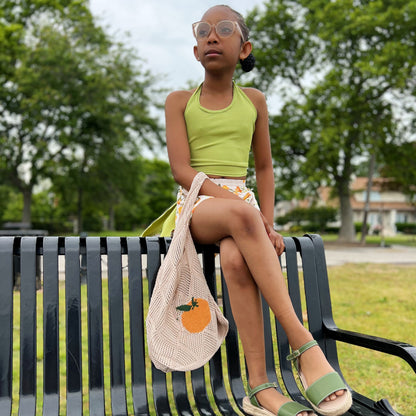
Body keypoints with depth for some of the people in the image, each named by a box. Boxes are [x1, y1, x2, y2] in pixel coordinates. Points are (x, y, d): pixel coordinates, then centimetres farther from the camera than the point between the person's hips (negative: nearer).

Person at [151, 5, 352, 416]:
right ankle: (303, 343, -37)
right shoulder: (179, 101, 6)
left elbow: (264, 168, 16)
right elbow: (181, 170, -6)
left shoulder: (254, 101, 13)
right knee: (242, 216, -39)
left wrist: (266, 223, -3)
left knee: (236, 259, -36)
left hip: (242, 205, 2)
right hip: (197, 202, -2)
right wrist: (247, 212, -20)